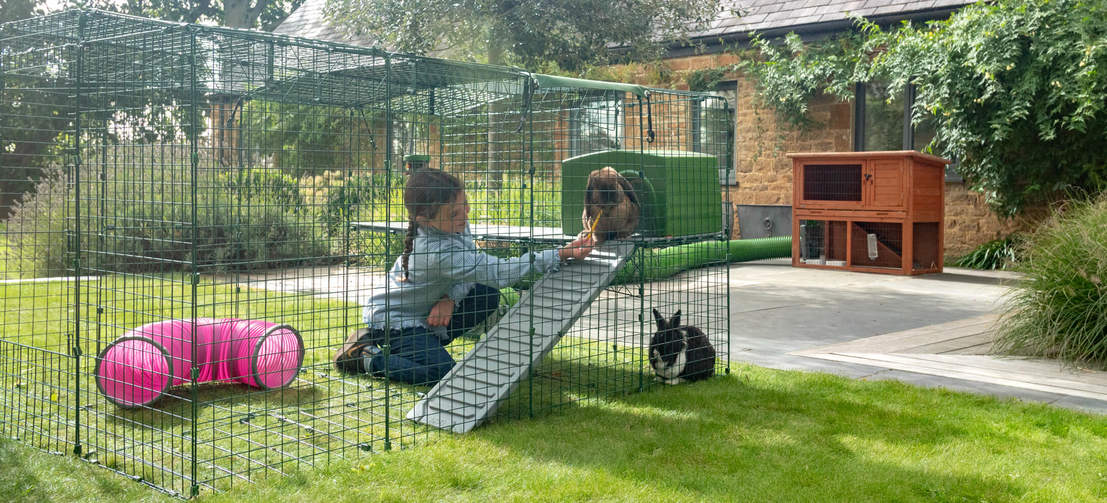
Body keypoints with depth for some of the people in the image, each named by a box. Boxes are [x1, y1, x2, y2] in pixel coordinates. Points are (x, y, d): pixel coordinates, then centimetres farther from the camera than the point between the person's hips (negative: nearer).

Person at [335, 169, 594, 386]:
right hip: (394, 316, -9)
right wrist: (562, 254, -40)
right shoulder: (439, 252, -36)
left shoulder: (455, 224, -11)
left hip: (426, 310, 9)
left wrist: (450, 297, -23)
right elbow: (499, 273, -38)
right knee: (440, 372, -25)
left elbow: (472, 267, -1)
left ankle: (428, 342, 4)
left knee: (487, 296, -7)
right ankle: (366, 356, -6)